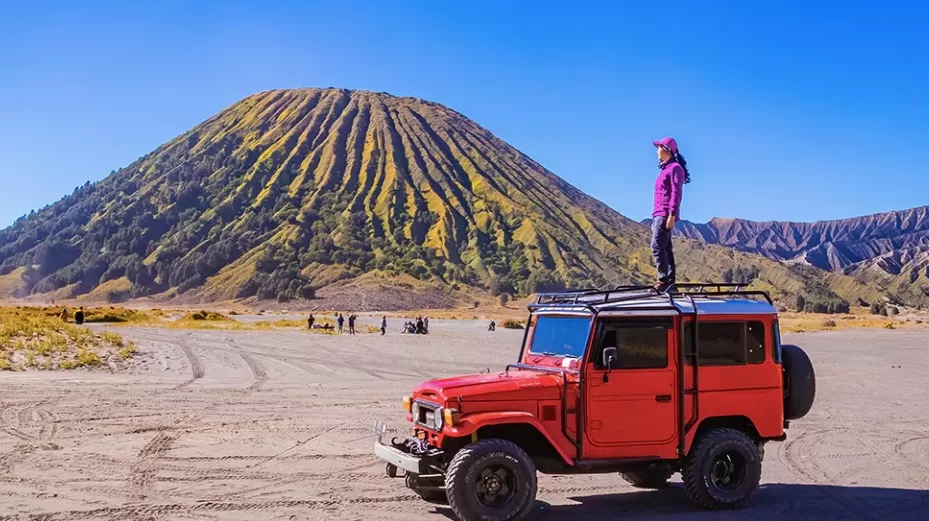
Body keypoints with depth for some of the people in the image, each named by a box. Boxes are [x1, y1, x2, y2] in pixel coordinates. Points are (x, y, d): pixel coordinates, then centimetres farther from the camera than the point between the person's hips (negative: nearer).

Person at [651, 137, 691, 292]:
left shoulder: (675, 168, -7)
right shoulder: (665, 169, 20)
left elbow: (676, 193, -14)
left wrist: (672, 214, -21)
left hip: (666, 214, -9)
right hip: (659, 214, 9)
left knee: (657, 246, -16)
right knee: (665, 247, 7)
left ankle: (663, 279, -17)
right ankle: (670, 279, 7)